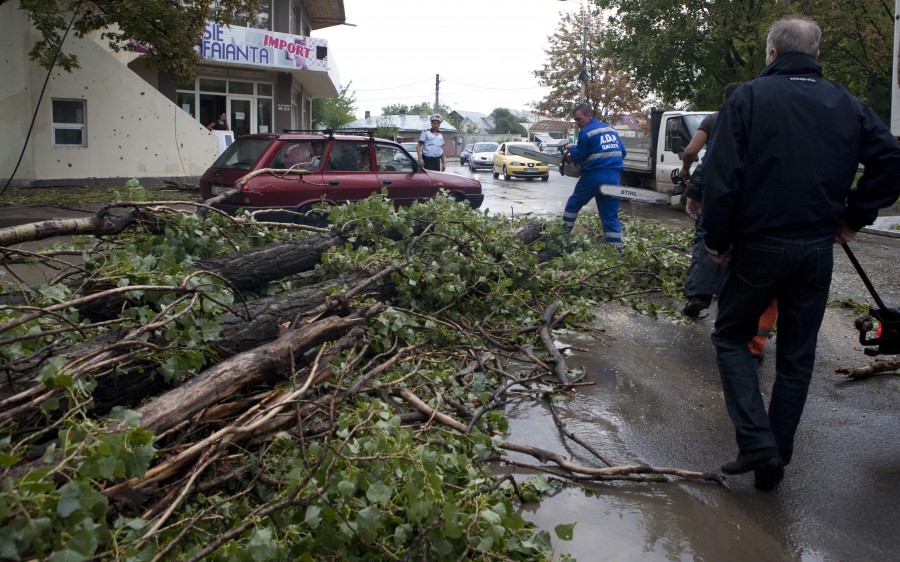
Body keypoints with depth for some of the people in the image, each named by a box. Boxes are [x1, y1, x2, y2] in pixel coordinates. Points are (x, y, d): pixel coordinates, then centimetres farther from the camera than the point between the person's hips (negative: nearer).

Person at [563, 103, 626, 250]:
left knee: (573, 204, 19)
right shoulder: (611, 130, 15)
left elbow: (578, 157, -4)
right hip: (614, 178, 5)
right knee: (611, 217, 6)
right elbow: (622, 152, 18)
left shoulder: (586, 132, -7)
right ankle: (617, 251, 1)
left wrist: (572, 149, 16)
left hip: (594, 176, -5)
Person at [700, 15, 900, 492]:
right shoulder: (848, 106, 8)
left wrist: (718, 241, -4)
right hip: (818, 249, 4)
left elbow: (720, 176, -13)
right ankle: (774, 463, 21)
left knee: (731, 336, 14)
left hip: (759, 245, -4)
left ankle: (757, 442, -2)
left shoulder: (748, 98, -5)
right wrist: (855, 217, 8)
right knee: (796, 357, 13)